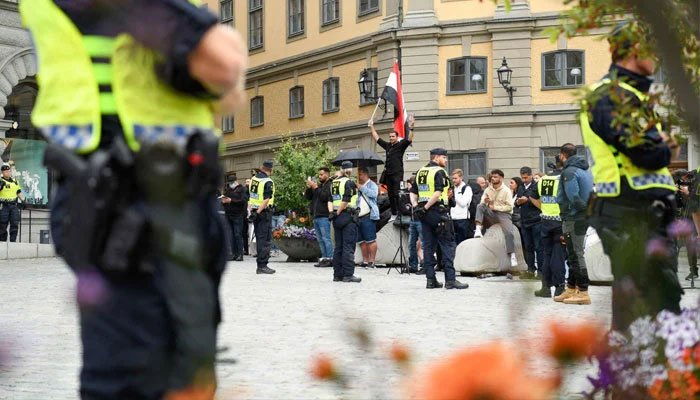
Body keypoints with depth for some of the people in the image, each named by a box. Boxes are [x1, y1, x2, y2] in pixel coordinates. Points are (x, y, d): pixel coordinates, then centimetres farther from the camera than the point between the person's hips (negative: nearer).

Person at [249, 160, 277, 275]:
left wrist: (252, 211, 15)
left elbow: (249, 196, 13)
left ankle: (260, 266, 15)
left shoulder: (253, 179, 9)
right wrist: (257, 213, -18)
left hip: (255, 212, 8)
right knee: (265, 239, -5)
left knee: (259, 238, 12)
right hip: (264, 213, -8)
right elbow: (266, 200, -20)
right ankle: (262, 265, -8)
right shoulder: (268, 182, -14)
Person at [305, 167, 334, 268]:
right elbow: (308, 197, 19)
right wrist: (309, 188, 2)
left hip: (324, 217, -9)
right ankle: (324, 258, 13)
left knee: (326, 238, -10)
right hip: (316, 216, 9)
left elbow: (324, 197, -20)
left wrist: (315, 188, -14)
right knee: (320, 239, 10)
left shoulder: (330, 186, -7)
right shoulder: (319, 185, 20)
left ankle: (329, 259, -9)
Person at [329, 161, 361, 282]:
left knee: (338, 247, 11)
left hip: (337, 218, 7)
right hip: (348, 217, -7)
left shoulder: (334, 183, 14)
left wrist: (331, 212, -2)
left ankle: (337, 274, 12)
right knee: (349, 246, -6)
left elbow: (330, 200, 7)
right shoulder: (349, 183, -10)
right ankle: (348, 275, -9)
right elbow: (346, 201, -18)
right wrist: (338, 213, -9)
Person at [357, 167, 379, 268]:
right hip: (358, 216, 8)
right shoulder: (357, 186, 26)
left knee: (370, 240, -10)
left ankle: (371, 261, -10)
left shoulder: (371, 184, 3)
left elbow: (374, 194, -18)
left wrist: (361, 188, -14)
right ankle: (365, 261, 11)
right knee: (361, 240, 7)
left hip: (368, 216, -8)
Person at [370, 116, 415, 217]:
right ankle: (393, 214, 12)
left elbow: (409, 139, -15)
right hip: (388, 173, 6)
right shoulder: (387, 146, 16)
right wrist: (372, 127, 25)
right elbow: (377, 138, 24)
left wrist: (411, 128, -28)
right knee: (391, 195, 8)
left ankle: (400, 214, -12)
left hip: (397, 173, -6)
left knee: (397, 194, -12)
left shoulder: (401, 145, 0)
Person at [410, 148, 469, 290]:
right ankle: (450, 279, -7)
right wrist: (425, 207, -17)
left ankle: (431, 279, 8)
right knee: (448, 245, -4)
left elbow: (413, 193, 14)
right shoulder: (439, 172, -9)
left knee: (428, 246, 9)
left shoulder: (420, 172, 15)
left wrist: (416, 206, 2)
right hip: (438, 211, -8)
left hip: (425, 213, 8)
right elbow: (438, 193, -21)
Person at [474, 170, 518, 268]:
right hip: (491, 214, 4)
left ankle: (512, 256, -21)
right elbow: (482, 204, 8)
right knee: (479, 206, -22)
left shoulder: (506, 191, -3)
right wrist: (485, 201, -16)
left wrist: (495, 207, -12)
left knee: (509, 233, -25)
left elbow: (510, 207, -9)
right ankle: (478, 229, -34)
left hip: (504, 214, -4)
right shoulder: (488, 190, 11)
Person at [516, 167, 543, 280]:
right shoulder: (520, 188, 16)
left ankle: (541, 270, -1)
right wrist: (518, 202, 0)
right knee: (528, 247, 10)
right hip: (525, 221, 7)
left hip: (536, 221, -7)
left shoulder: (537, 187, -6)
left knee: (538, 247, -4)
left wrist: (527, 200, -17)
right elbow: (517, 203, 22)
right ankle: (531, 270, 15)